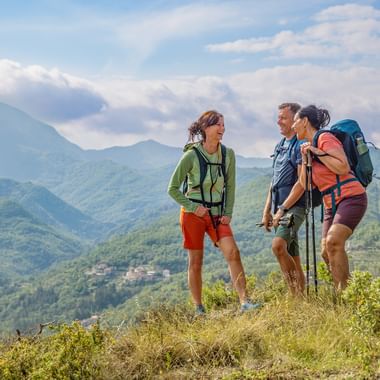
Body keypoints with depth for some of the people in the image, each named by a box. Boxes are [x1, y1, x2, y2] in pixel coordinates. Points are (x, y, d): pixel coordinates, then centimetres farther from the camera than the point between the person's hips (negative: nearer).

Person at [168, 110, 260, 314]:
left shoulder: (228, 154, -1)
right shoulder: (191, 156, -12)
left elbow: (230, 187, 8)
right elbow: (173, 189, -6)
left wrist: (228, 213, 0)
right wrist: (193, 207, -12)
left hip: (217, 214, 3)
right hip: (193, 214, -3)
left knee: (233, 252, -15)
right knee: (196, 262, 3)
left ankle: (244, 302, -16)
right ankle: (198, 309, 14)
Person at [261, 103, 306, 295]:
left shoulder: (301, 145, -8)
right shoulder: (280, 146, 19)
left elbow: (302, 182, -15)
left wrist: (282, 209, -16)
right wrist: (267, 211, 16)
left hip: (294, 207, -9)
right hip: (279, 209, 9)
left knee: (278, 245, -26)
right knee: (292, 258, 9)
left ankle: (296, 296, -18)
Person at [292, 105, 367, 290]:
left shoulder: (325, 138, -8)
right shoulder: (310, 146, 17)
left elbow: (343, 168, -20)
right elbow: (305, 185, 16)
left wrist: (318, 152, -16)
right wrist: (305, 159, 6)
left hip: (351, 197, -9)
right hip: (332, 204, 9)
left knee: (333, 241, -26)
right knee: (326, 252, 0)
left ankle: (344, 291, -22)